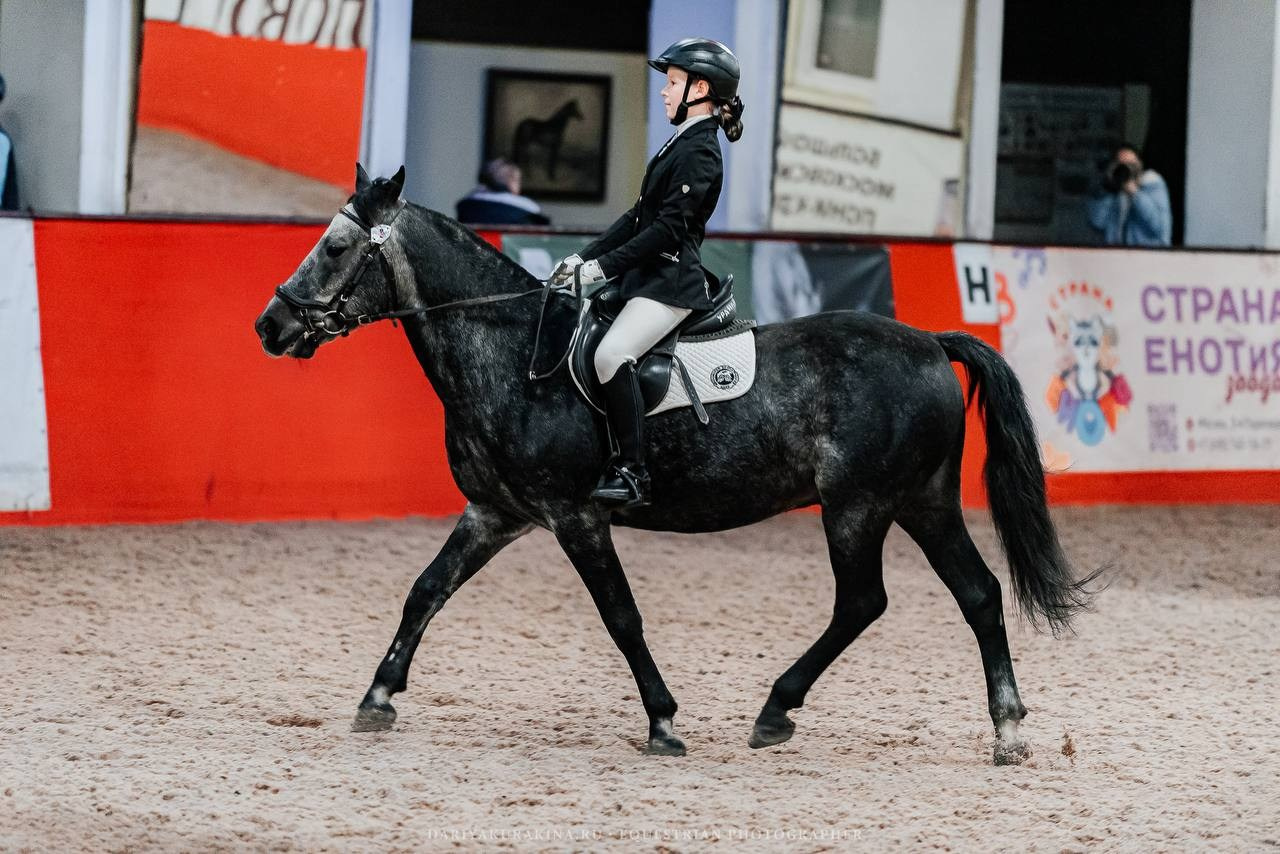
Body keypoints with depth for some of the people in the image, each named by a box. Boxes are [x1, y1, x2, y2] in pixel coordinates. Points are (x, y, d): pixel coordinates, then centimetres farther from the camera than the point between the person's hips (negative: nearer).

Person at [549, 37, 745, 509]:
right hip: (648, 276, 11)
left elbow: (669, 227, -20)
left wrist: (606, 266, -19)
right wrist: (584, 258, 13)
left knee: (611, 354, -29)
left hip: (672, 280, -11)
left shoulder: (699, 152, -12)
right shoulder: (682, 144, 18)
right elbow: (638, 216, 20)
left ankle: (632, 473, -29)